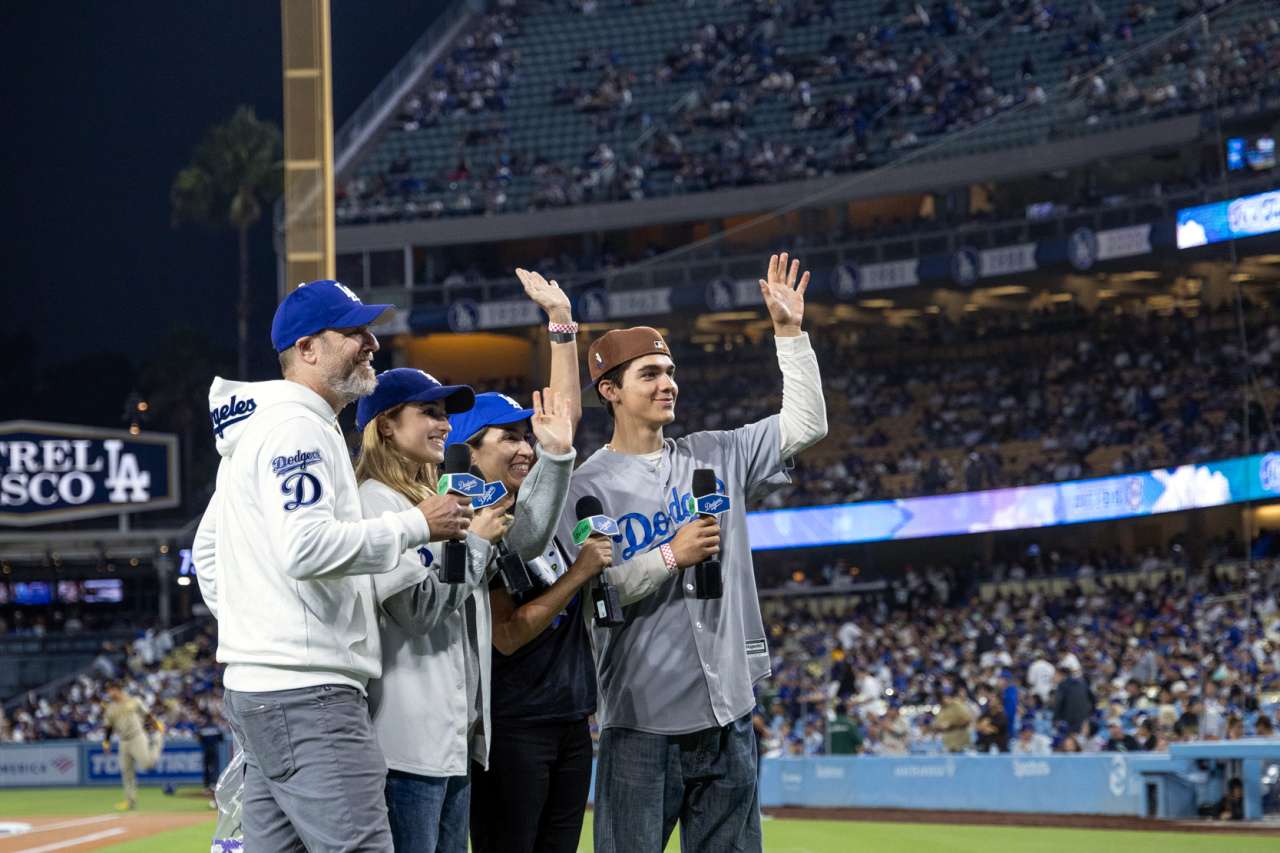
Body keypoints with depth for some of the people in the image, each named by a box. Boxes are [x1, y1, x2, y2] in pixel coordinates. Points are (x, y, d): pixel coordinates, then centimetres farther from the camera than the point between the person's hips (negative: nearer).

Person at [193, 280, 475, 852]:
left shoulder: (252, 428, 22)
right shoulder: (297, 428, -11)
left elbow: (208, 550, 30)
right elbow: (308, 548, -25)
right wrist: (416, 525, -17)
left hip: (255, 689, 11)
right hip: (307, 696, -11)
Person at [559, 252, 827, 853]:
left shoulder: (716, 457, 13)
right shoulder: (588, 486, -3)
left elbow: (805, 424, 12)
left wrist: (788, 331, 6)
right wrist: (672, 557, -15)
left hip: (728, 711, 5)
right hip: (643, 718, -5)